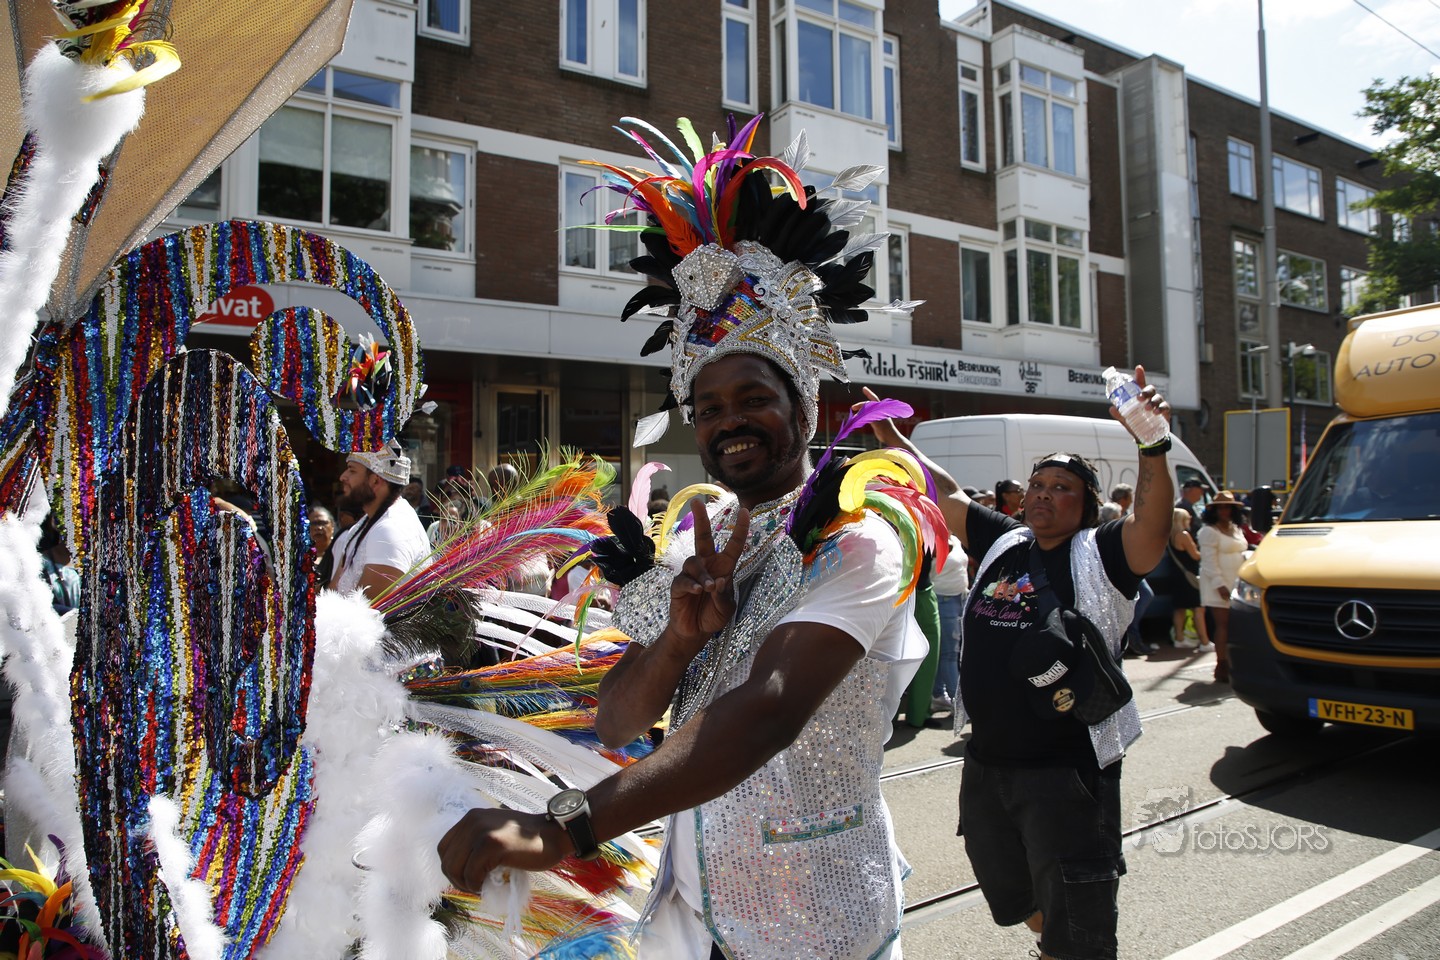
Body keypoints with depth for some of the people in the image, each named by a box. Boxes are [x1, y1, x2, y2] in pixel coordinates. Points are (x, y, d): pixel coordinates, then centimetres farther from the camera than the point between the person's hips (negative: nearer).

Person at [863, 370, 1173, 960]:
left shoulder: (1100, 556, -8)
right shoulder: (1004, 542, 7)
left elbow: (1152, 525, -27)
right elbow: (946, 496, 15)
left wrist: (1153, 448, -41)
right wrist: (894, 441, 15)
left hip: (1067, 767, -6)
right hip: (986, 763, 7)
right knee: (1008, 890, 28)